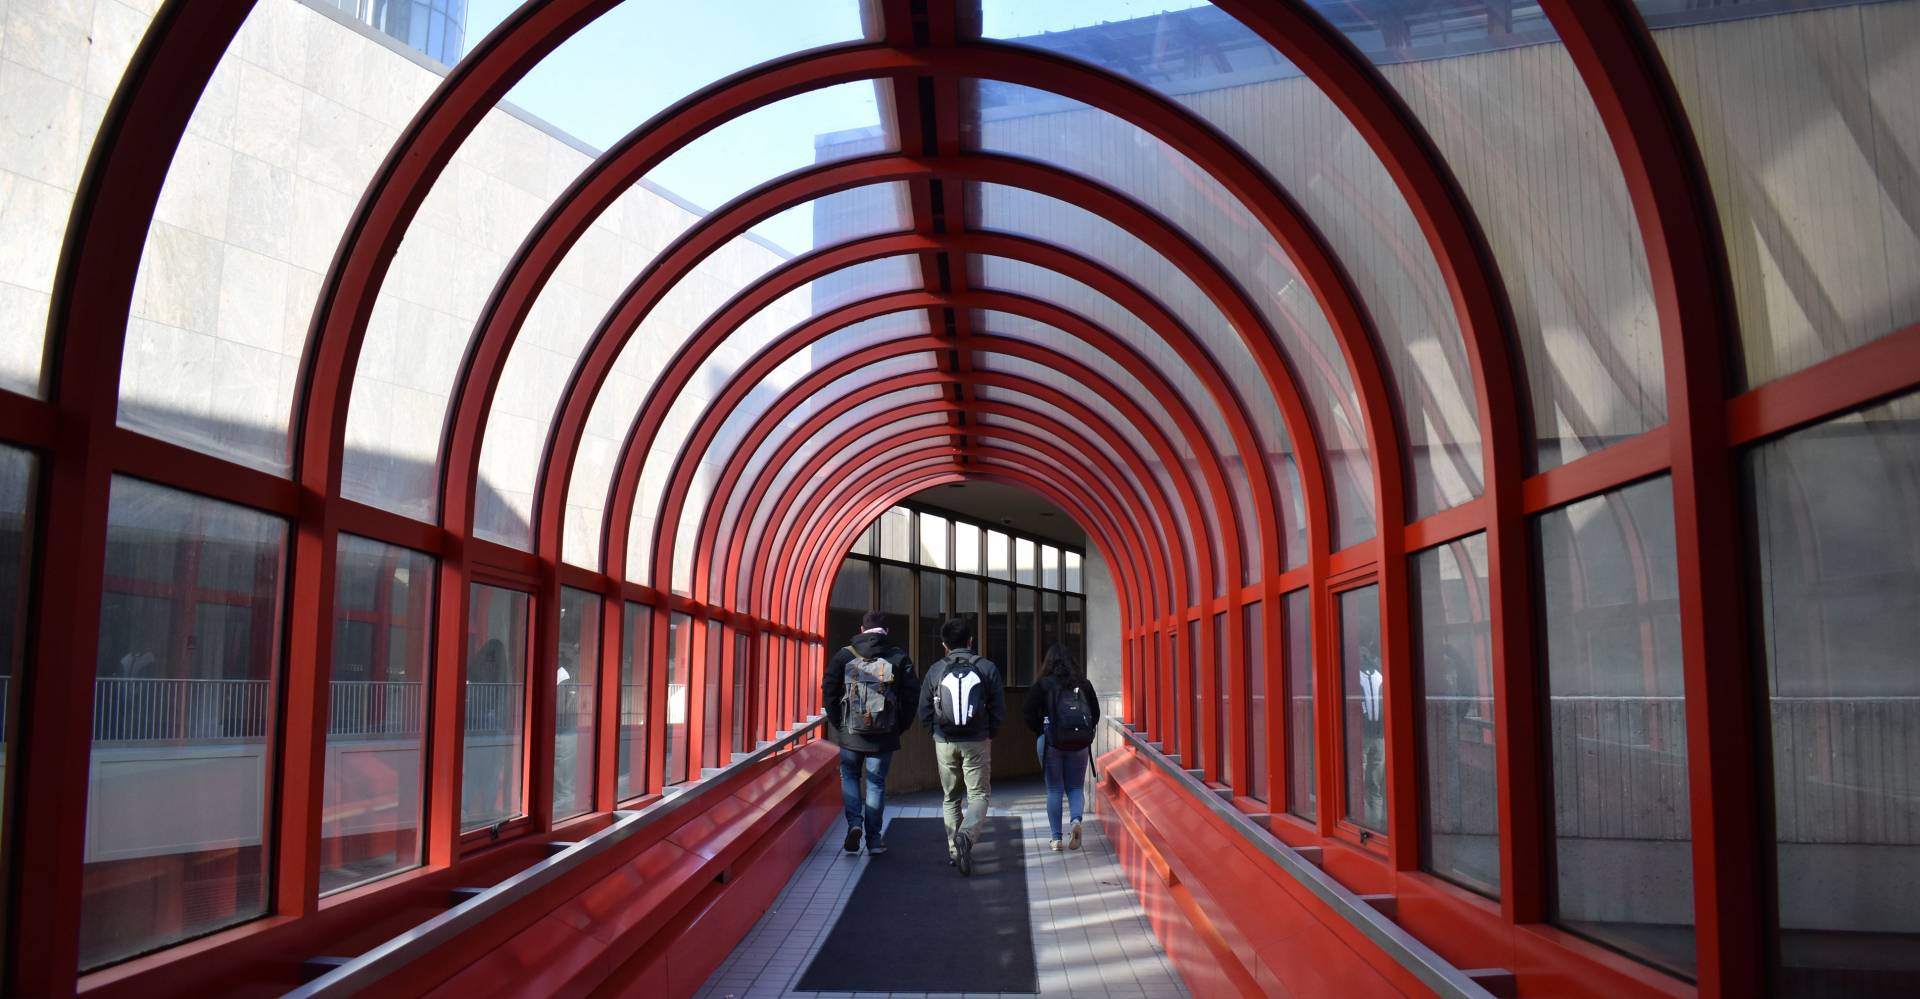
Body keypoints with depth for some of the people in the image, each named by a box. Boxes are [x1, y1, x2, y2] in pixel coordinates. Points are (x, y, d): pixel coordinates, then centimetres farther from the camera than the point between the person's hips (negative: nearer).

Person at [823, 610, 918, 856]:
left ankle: (854, 823, -2)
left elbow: (828, 690, -2)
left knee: (849, 776, 18)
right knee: (876, 783, 9)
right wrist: (901, 725, 9)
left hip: (850, 733, 0)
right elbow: (912, 695, -1)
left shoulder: (844, 656, -1)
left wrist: (837, 722, 8)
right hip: (884, 735, 0)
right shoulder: (899, 658, 0)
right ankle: (874, 840, 10)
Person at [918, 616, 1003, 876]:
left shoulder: (935, 670, -1)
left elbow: (925, 711, 3)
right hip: (977, 742, -1)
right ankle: (966, 834, -22)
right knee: (978, 795, 4)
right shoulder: (987, 668, -3)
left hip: (945, 743, 2)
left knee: (951, 798, 16)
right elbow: (999, 709, -1)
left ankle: (954, 851, 16)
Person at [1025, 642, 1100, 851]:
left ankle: (1056, 838, 9)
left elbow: (1029, 714, -8)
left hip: (1051, 742, -2)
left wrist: (1041, 732, 6)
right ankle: (1076, 820, -14)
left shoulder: (1043, 684, -5)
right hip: (1079, 743, 2)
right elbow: (1096, 713, 6)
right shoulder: (1083, 684, 3)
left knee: (1054, 790, 8)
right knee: (1075, 787, 13)